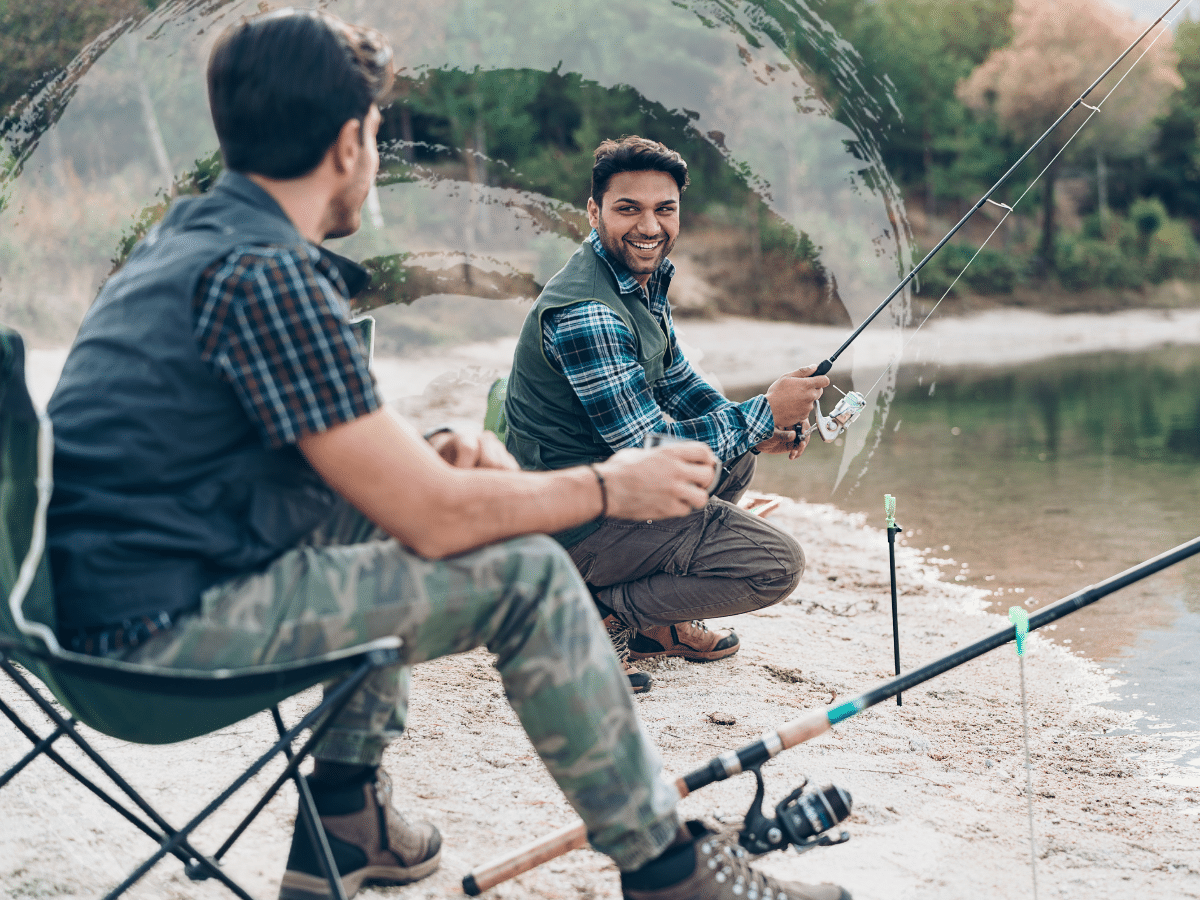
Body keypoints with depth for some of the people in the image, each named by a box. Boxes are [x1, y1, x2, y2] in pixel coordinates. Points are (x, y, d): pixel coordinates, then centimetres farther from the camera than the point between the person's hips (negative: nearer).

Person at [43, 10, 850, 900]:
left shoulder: (185, 235, 12)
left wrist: (440, 452, 5)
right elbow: (436, 519, -18)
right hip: (163, 633, -10)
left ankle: (345, 822, 27)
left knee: (380, 492, 25)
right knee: (524, 572, -10)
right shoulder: (268, 276, -19)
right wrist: (611, 486, -2)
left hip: (97, 594, 10)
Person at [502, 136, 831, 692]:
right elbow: (649, 451, -25)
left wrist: (757, 430, -1)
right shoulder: (585, 312, -26)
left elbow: (675, 380, 16)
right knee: (777, 565, -10)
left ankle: (651, 621, 19)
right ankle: (598, 615, -4)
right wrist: (763, 413, -18)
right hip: (575, 520, -10)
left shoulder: (645, 274, 5)